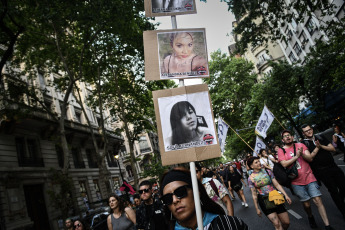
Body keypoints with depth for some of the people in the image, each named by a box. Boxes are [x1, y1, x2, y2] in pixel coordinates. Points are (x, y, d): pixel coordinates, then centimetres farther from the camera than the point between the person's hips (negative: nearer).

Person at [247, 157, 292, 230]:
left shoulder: (267, 171, 1)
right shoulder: (251, 178, -4)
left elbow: (277, 184, 3)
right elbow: (254, 194, 0)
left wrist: (285, 195, -6)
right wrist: (257, 208, 2)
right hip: (264, 201, -3)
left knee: (286, 222, 4)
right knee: (277, 224, -12)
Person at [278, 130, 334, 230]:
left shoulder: (300, 145, 6)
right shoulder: (281, 150, -1)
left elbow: (310, 158, 0)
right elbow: (284, 164, -14)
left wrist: (302, 154, -19)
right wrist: (296, 156, -18)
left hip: (309, 178, 1)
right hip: (297, 182, -1)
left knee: (318, 201, -5)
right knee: (306, 204, 7)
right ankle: (310, 217, 38)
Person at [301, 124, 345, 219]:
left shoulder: (321, 138, 9)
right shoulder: (304, 143, -4)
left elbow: (333, 149, 3)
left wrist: (321, 146, -11)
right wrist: (317, 148, -14)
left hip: (333, 166, 4)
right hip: (322, 171, -4)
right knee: (334, 191, -1)